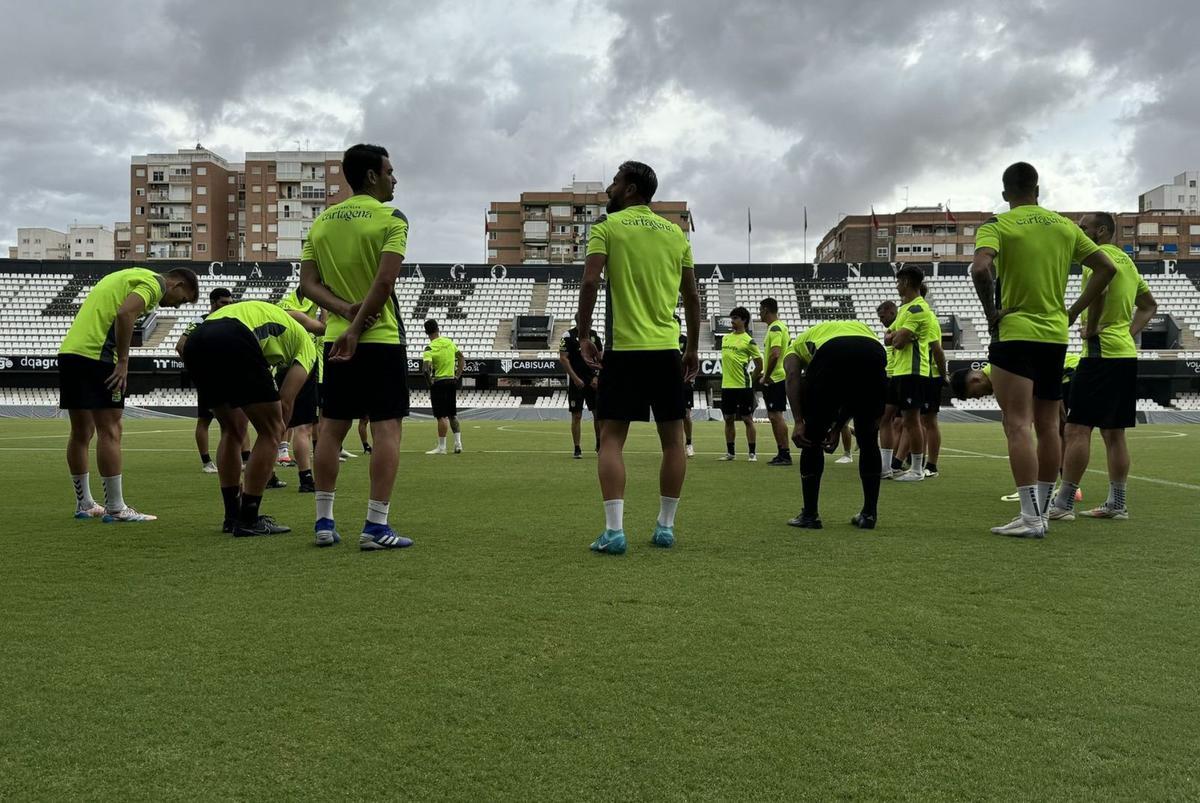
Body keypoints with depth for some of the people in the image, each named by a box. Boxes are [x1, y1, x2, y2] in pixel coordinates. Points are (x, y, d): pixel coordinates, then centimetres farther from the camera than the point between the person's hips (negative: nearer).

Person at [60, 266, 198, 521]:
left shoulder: (130, 276, 26)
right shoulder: (154, 282, -3)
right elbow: (124, 313, -19)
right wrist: (123, 362, -16)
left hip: (68, 350, 9)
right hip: (94, 354, -9)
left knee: (81, 433, 14)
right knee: (110, 431, -5)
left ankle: (84, 504, 23)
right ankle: (115, 508, -1)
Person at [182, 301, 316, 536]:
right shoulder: (305, 343, 25)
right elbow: (285, 402, 11)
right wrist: (278, 437, 24)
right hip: (234, 340, -7)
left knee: (231, 431, 24)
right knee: (270, 431, 7)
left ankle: (232, 516, 27)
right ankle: (249, 520, 9)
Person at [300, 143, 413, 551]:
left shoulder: (321, 221, 11)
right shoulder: (391, 219, -6)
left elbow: (308, 283, 4)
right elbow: (385, 280, -18)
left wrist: (345, 310, -7)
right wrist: (357, 326, -15)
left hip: (336, 338, 6)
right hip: (382, 338, -6)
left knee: (331, 428, 10)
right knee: (386, 428, -3)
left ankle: (324, 522, 13)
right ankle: (376, 527, -6)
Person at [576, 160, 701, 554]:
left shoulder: (608, 226, 0)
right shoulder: (675, 233, 12)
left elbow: (590, 282, -12)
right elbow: (692, 296, 13)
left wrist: (584, 336, -5)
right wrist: (693, 348, 20)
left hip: (624, 348, -3)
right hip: (667, 349, 4)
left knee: (612, 437, 1)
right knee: (673, 437, 12)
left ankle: (614, 530, -8)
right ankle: (665, 526, 15)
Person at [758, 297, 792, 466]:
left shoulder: (775, 328, -15)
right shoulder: (781, 326, 17)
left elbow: (775, 354, -25)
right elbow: (790, 346, 23)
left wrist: (766, 377, -17)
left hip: (775, 379, -10)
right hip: (779, 378, 10)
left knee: (776, 416, -9)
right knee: (773, 416, 13)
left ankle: (785, 454, -9)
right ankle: (781, 453, 18)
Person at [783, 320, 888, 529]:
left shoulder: (798, 344, 36)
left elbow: (793, 375, 10)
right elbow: (856, 393, 30)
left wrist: (799, 422, 3)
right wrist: (837, 428, 31)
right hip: (874, 353, 3)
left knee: (812, 439, 17)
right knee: (868, 441, 22)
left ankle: (810, 515, 20)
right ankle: (869, 514, 27)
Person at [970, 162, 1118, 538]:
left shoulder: (996, 225, -5)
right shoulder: (1065, 226, 11)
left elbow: (980, 268, -23)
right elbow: (1106, 267, 11)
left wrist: (990, 312, -11)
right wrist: (1074, 311, 11)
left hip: (1014, 334, -5)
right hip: (1056, 336, 5)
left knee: (1018, 425, -7)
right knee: (1048, 426, 12)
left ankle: (1031, 517, -11)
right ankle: (1040, 512, 18)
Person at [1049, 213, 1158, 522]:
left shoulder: (1099, 255, -9)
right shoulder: (1126, 260, 20)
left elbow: (1099, 288, -30)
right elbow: (1149, 305, 29)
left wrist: (1091, 329, -18)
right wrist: (1130, 332, 17)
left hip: (1101, 353, -10)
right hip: (1126, 352, 10)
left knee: (1078, 429, -8)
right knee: (1114, 433, 12)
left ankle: (1063, 504, -8)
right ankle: (1117, 504, 15)